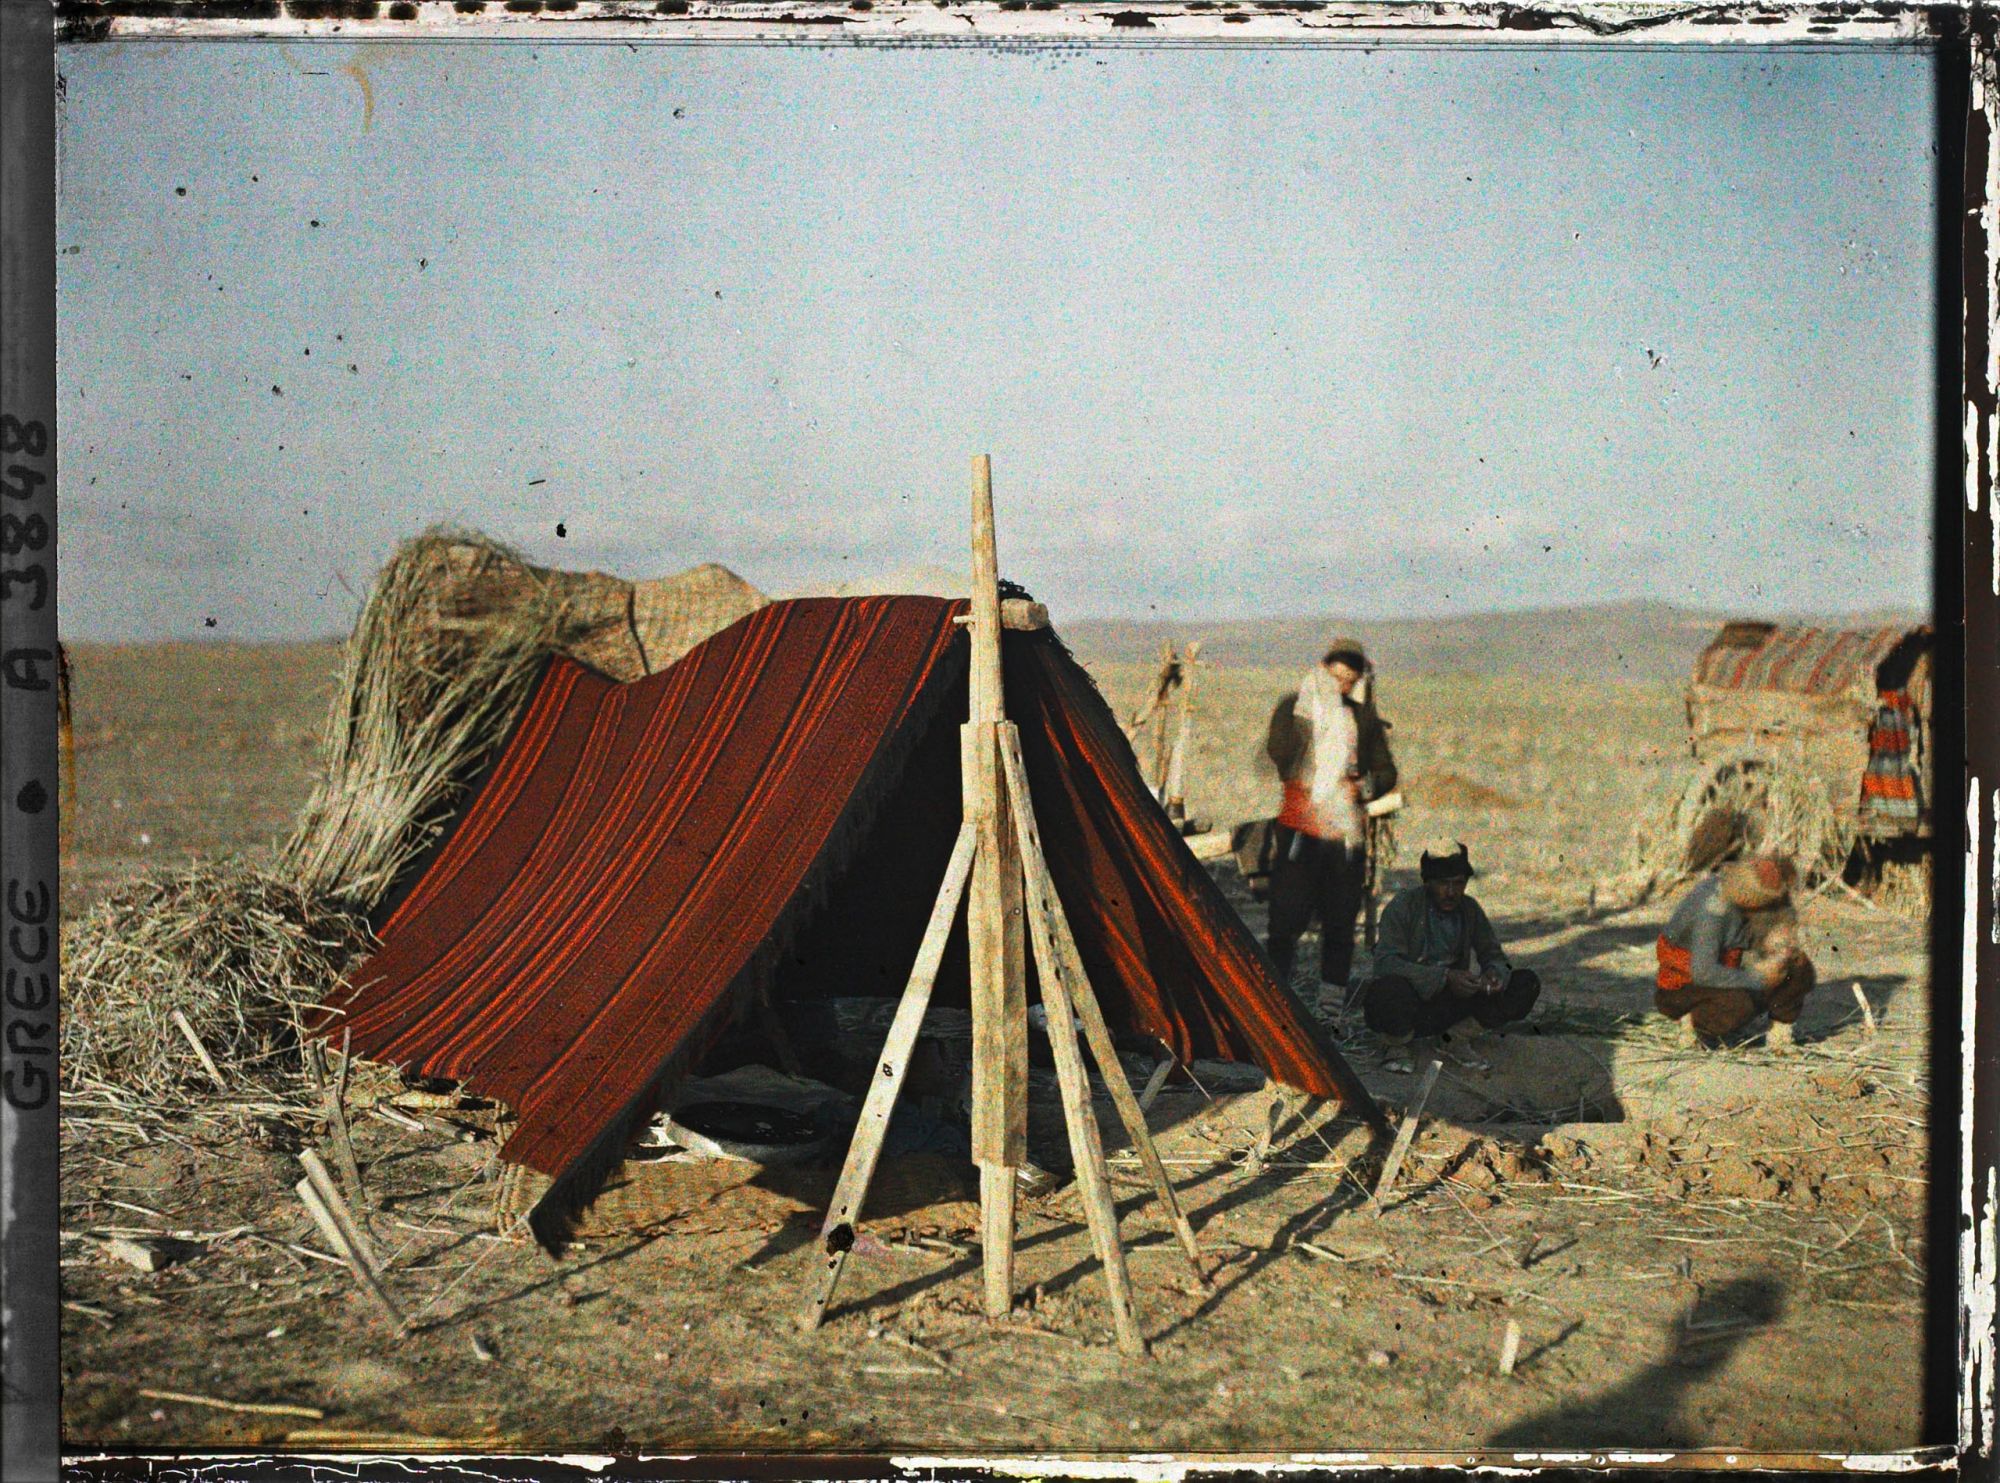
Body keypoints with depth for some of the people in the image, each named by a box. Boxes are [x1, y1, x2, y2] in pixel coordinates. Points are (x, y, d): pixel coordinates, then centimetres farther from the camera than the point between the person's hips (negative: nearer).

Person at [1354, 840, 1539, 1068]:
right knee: (1390, 989, -42)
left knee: (1527, 982, -9)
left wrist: (1494, 973, -16)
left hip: (1451, 1000, 5)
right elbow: (1386, 963, -23)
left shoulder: (1469, 909, 6)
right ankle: (1399, 1041, -9)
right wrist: (1444, 977, -33)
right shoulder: (1403, 905, -11)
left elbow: (1493, 954, 12)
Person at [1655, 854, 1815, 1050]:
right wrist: (1756, 979, -31)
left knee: (1800, 968, -9)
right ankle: (1693, 1022, -9)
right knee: (1739, 1006, -38)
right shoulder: (1713, 907, -31)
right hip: (1684, 987, -7)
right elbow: (1703, 972, -36)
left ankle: (1780, 1033, 5)